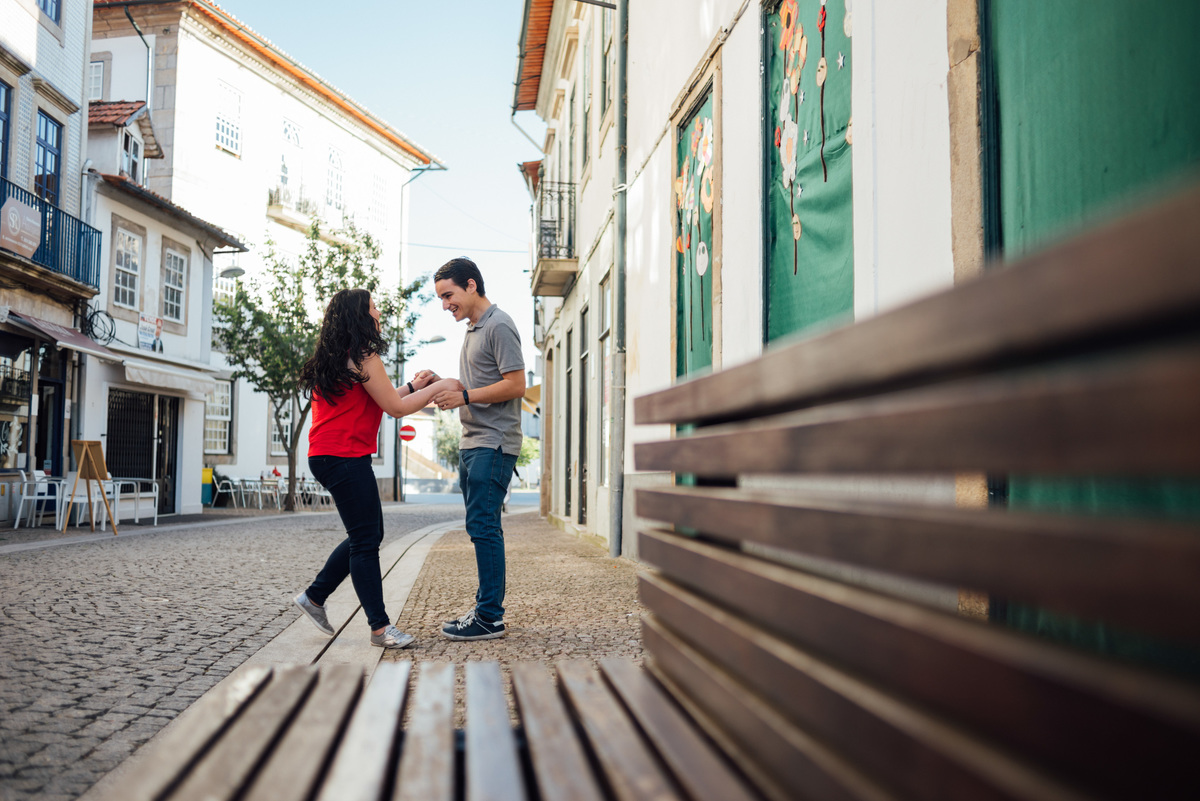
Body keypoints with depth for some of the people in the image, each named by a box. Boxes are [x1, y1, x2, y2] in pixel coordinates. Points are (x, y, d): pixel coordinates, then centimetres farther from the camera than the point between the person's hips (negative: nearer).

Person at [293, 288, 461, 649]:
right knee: (366, 540, -5)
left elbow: (375, 402, 21)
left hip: (328, 456, 10)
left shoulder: (335, 358, 17)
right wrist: (436, 388, -4)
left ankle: (315, 597, 24)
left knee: (367, 535, 17)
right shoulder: (362, 357, -13)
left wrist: (412, 386, 20)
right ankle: (380, 627, 0)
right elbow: (395, 407, -12)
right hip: (345, 457, -10)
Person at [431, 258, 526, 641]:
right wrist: (442, 384, 7)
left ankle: (490, 618, -5)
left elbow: (515, 384, -17)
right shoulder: (473, 328, 20)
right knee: (481, 527, 11)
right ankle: (486, 608, 18)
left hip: (493, 444, -10)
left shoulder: (499, 325, -10)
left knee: (483, 526, -10)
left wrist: (464, 396, -16)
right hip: (471, 442, 10)